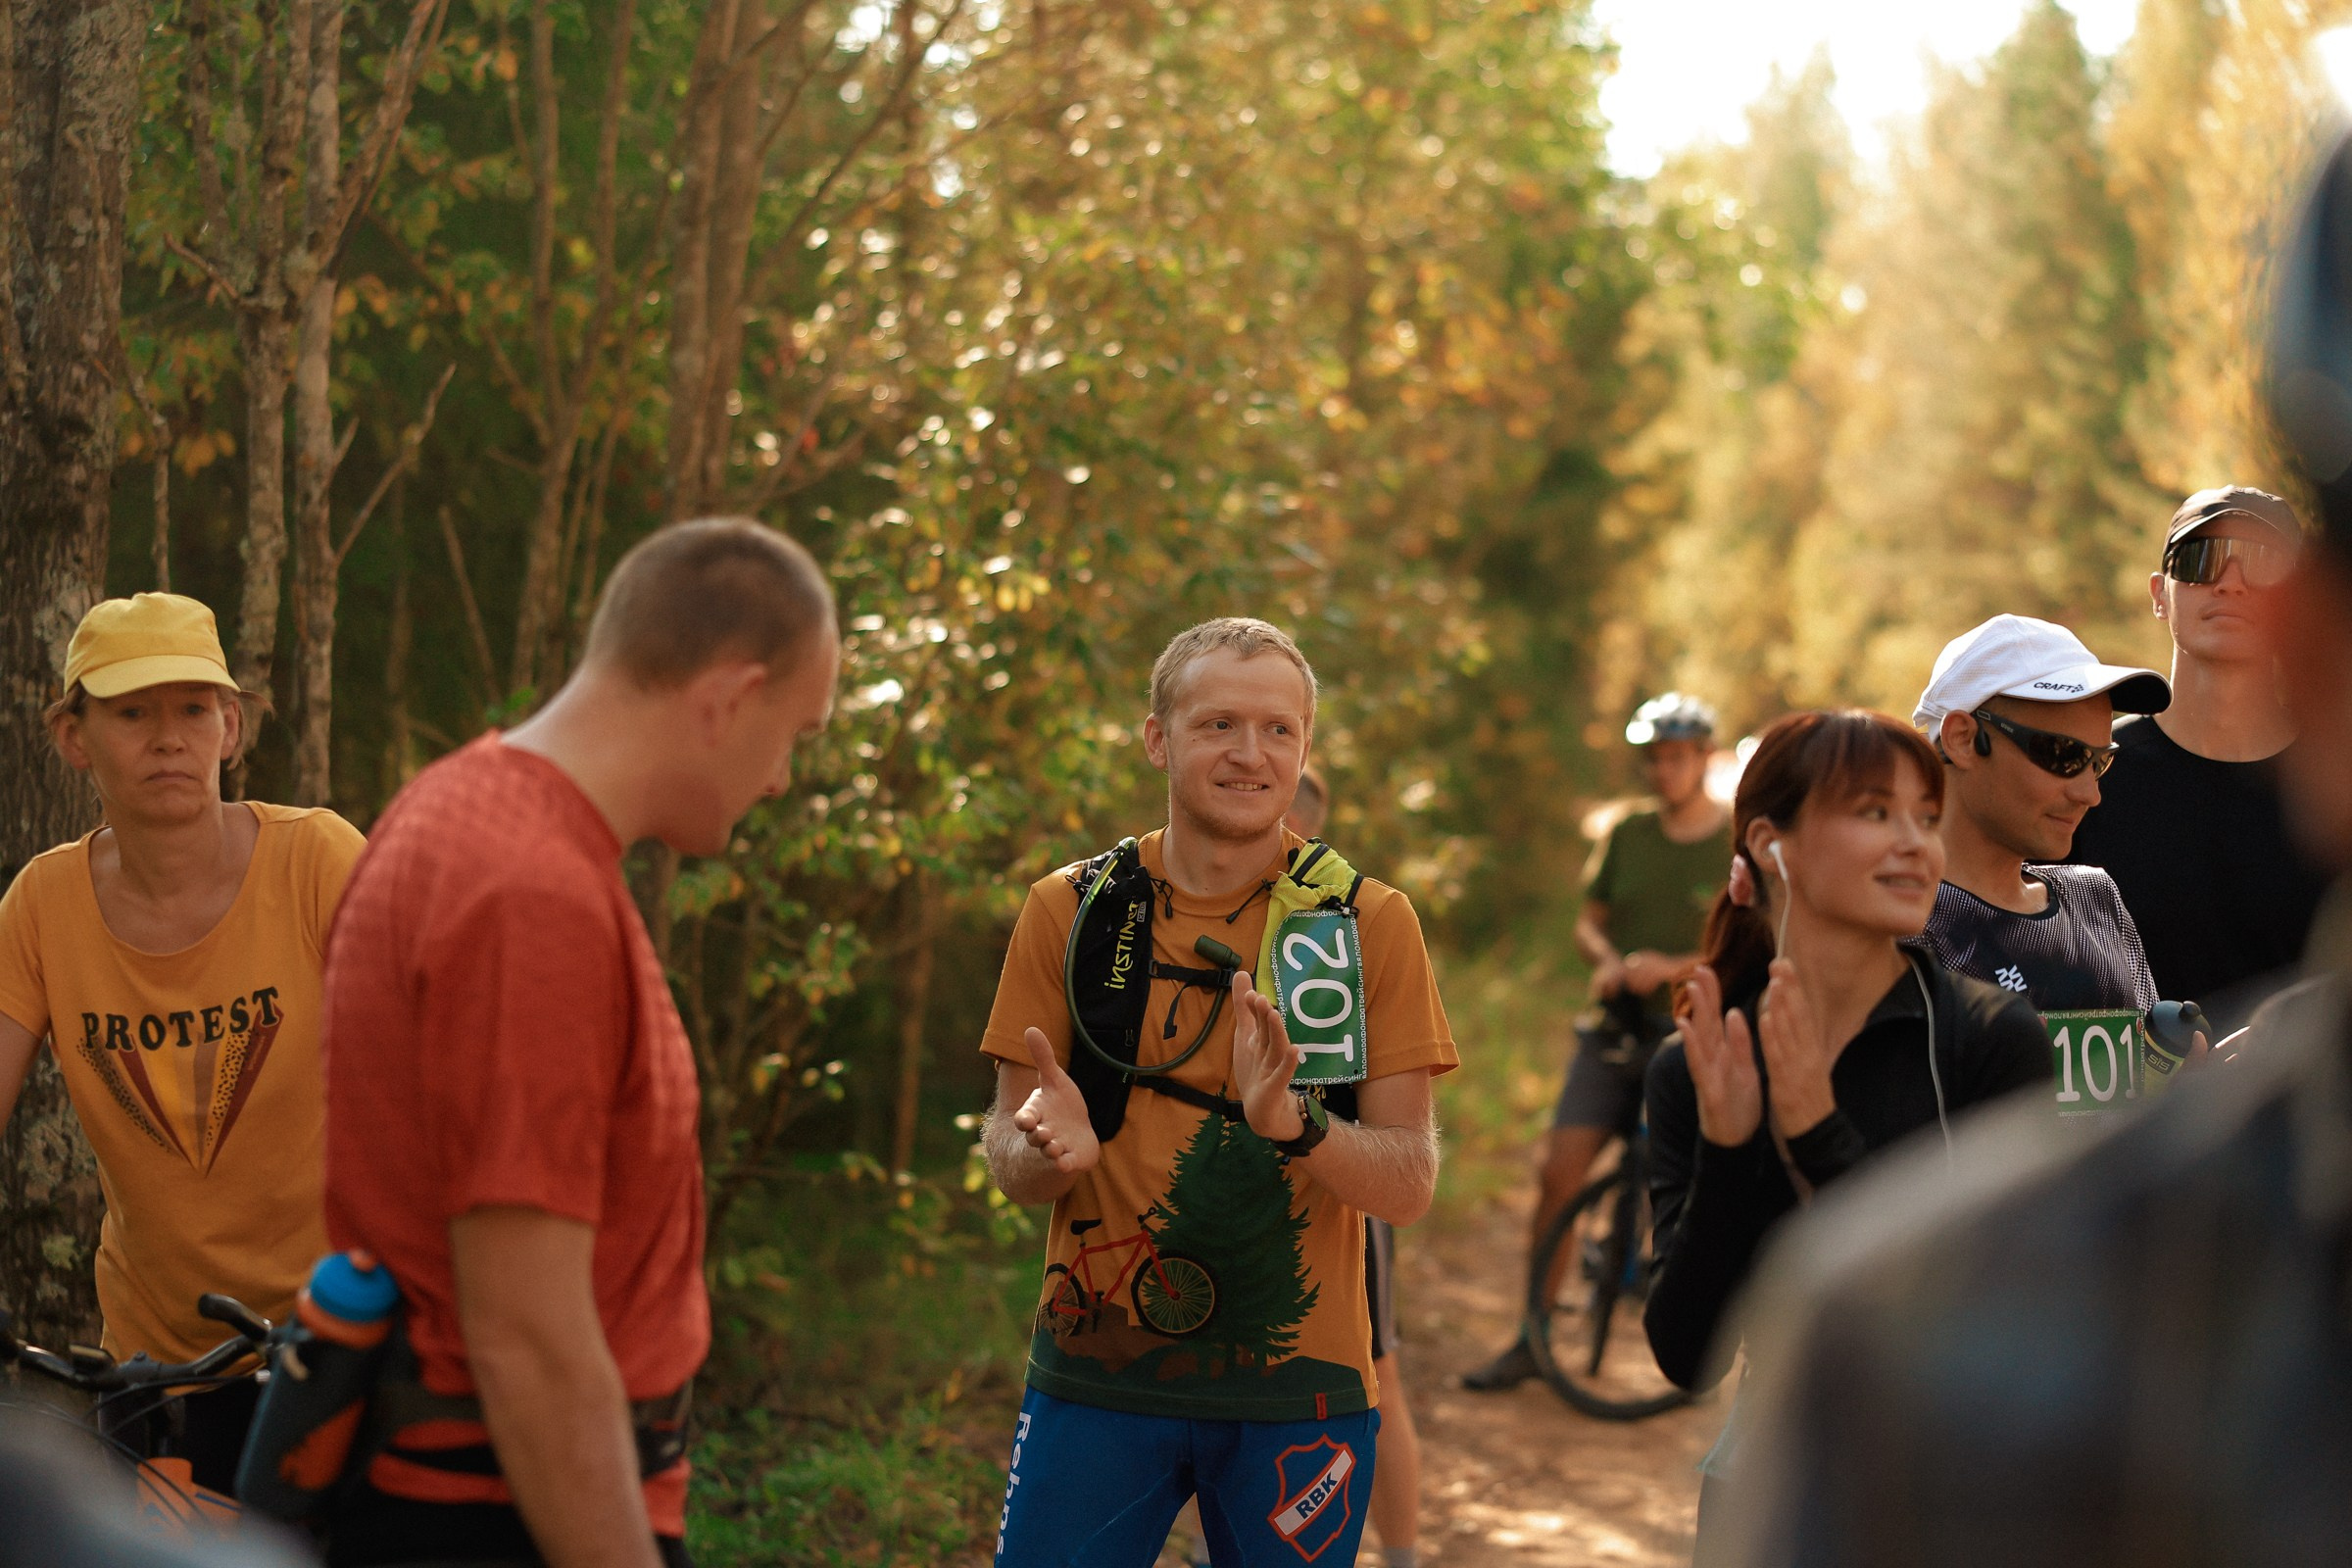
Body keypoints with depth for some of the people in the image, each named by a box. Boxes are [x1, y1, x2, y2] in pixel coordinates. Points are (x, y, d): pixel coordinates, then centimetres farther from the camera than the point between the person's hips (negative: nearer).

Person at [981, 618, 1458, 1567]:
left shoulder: (1371, 924, -1)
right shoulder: (1072, 910, 1)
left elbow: (1410, 1185, -6)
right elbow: (1008, 1158, 3)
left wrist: (1290, 1121, -25)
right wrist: (1049, 1148, -21)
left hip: (1298, 1385, 0)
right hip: (1098, 1372, 1)